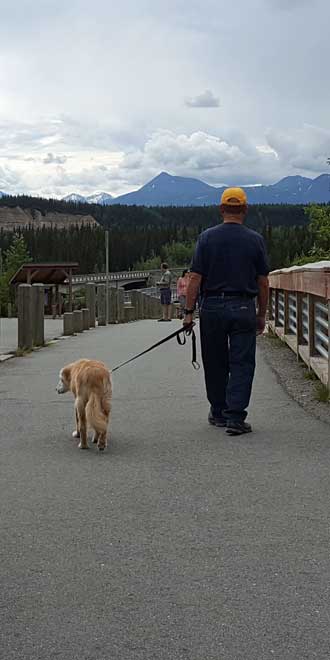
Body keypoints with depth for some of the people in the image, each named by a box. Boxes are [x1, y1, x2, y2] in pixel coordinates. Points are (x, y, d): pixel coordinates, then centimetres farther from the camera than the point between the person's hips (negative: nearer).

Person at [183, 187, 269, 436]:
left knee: (215, 364, 13)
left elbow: (195, 278, -5)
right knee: (242, 364, 2)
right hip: (244, 308, -1)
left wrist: (189, 311, 1)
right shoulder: (255, 240, 0)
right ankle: (236, 417, -5)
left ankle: (219, 413, 23)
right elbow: (263, 282, 2)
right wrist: (262, 314, 11)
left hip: (212, 308, 1)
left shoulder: (207, 237, -1)